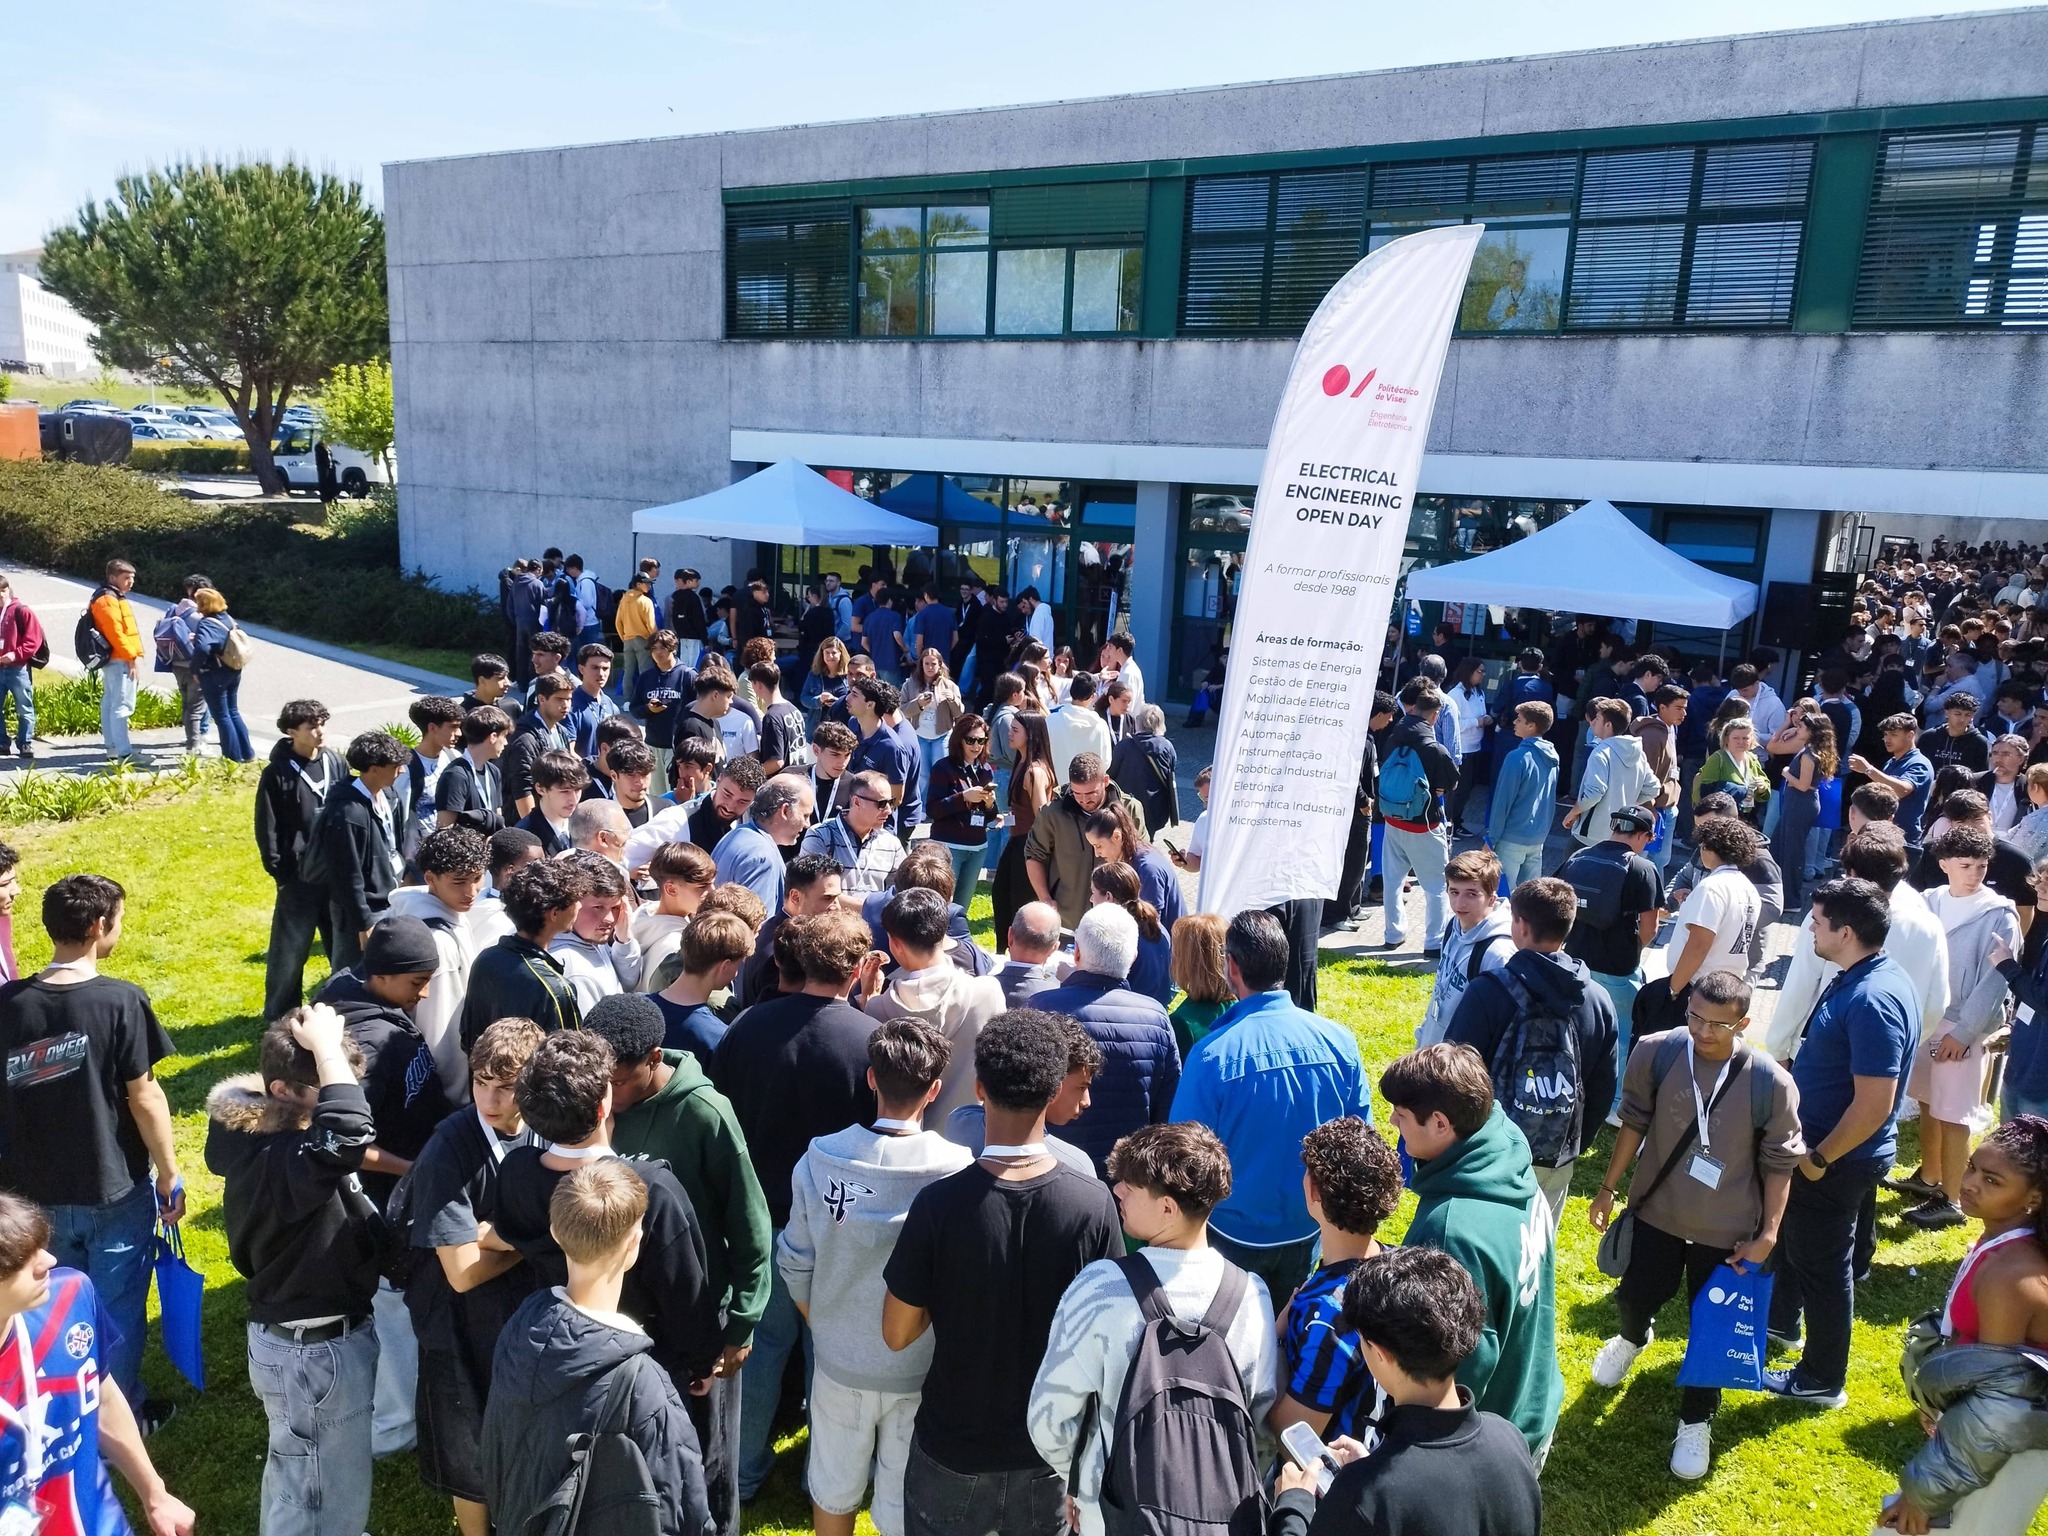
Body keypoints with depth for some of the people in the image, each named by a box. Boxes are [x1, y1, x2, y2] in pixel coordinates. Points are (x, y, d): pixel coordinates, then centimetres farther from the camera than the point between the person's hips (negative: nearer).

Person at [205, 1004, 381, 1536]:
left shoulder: (260, 1138, -5)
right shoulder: (278, 1161, -33)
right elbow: (350, 1130, -52)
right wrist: (325, 1044, -40)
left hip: (303, 1336, 9)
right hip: (316, 1350, -9)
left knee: (299, 1479, 32)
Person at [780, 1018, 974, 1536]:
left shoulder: (819, 1160, -16)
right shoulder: (957, 1172, -24)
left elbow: (795, 1265, -5)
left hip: (838, 1361, 2)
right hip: (922, 1371, -2)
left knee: (833, 1493, 25)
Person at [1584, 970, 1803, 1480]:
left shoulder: (1771, 1083, -19)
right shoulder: (1656, 1053, -17)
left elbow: (1779, 1164, -6)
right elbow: (1635, 1122, -4)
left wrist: (1768, 1232, -6)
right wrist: (1608, 1188, 1)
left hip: (1727, 1229, -1)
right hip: (1656, 1211, 1)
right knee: (1634, 1297, 16)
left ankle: (1696, 1422, 37)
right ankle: (1631, 1340, 53)